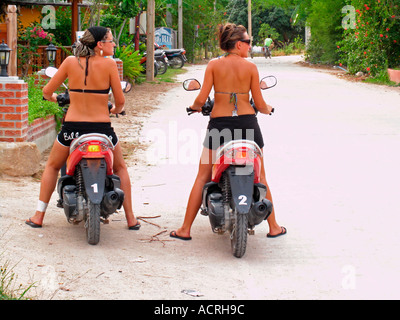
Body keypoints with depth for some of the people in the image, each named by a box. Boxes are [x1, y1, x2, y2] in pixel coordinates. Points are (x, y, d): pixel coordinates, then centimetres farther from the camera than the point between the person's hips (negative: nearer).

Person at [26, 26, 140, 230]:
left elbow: (47, 92, 3)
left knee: (52, 167, 26)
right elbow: (120, 101, -5)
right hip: (102, 127, -1)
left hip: (72, 127, 1)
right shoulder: (108, 64, -8)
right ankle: (131, 219, 23)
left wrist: (53, 98, 27)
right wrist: (115, 110, 19)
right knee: (120, 168, 25)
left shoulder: (71, 62, -2)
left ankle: (39, 216, 23)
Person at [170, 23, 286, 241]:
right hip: (247, 123, 0)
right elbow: (260, 104, -2)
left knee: (202, 177, 7)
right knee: (260, 177, 14)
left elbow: (202, 98, -8)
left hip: (219, 122, 0)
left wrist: (195, 107, 15)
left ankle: (186, 229, 6)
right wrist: (268, 109, 22)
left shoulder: (213, 65, -3)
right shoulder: (250, 67, -4)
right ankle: (273, 227, 20)